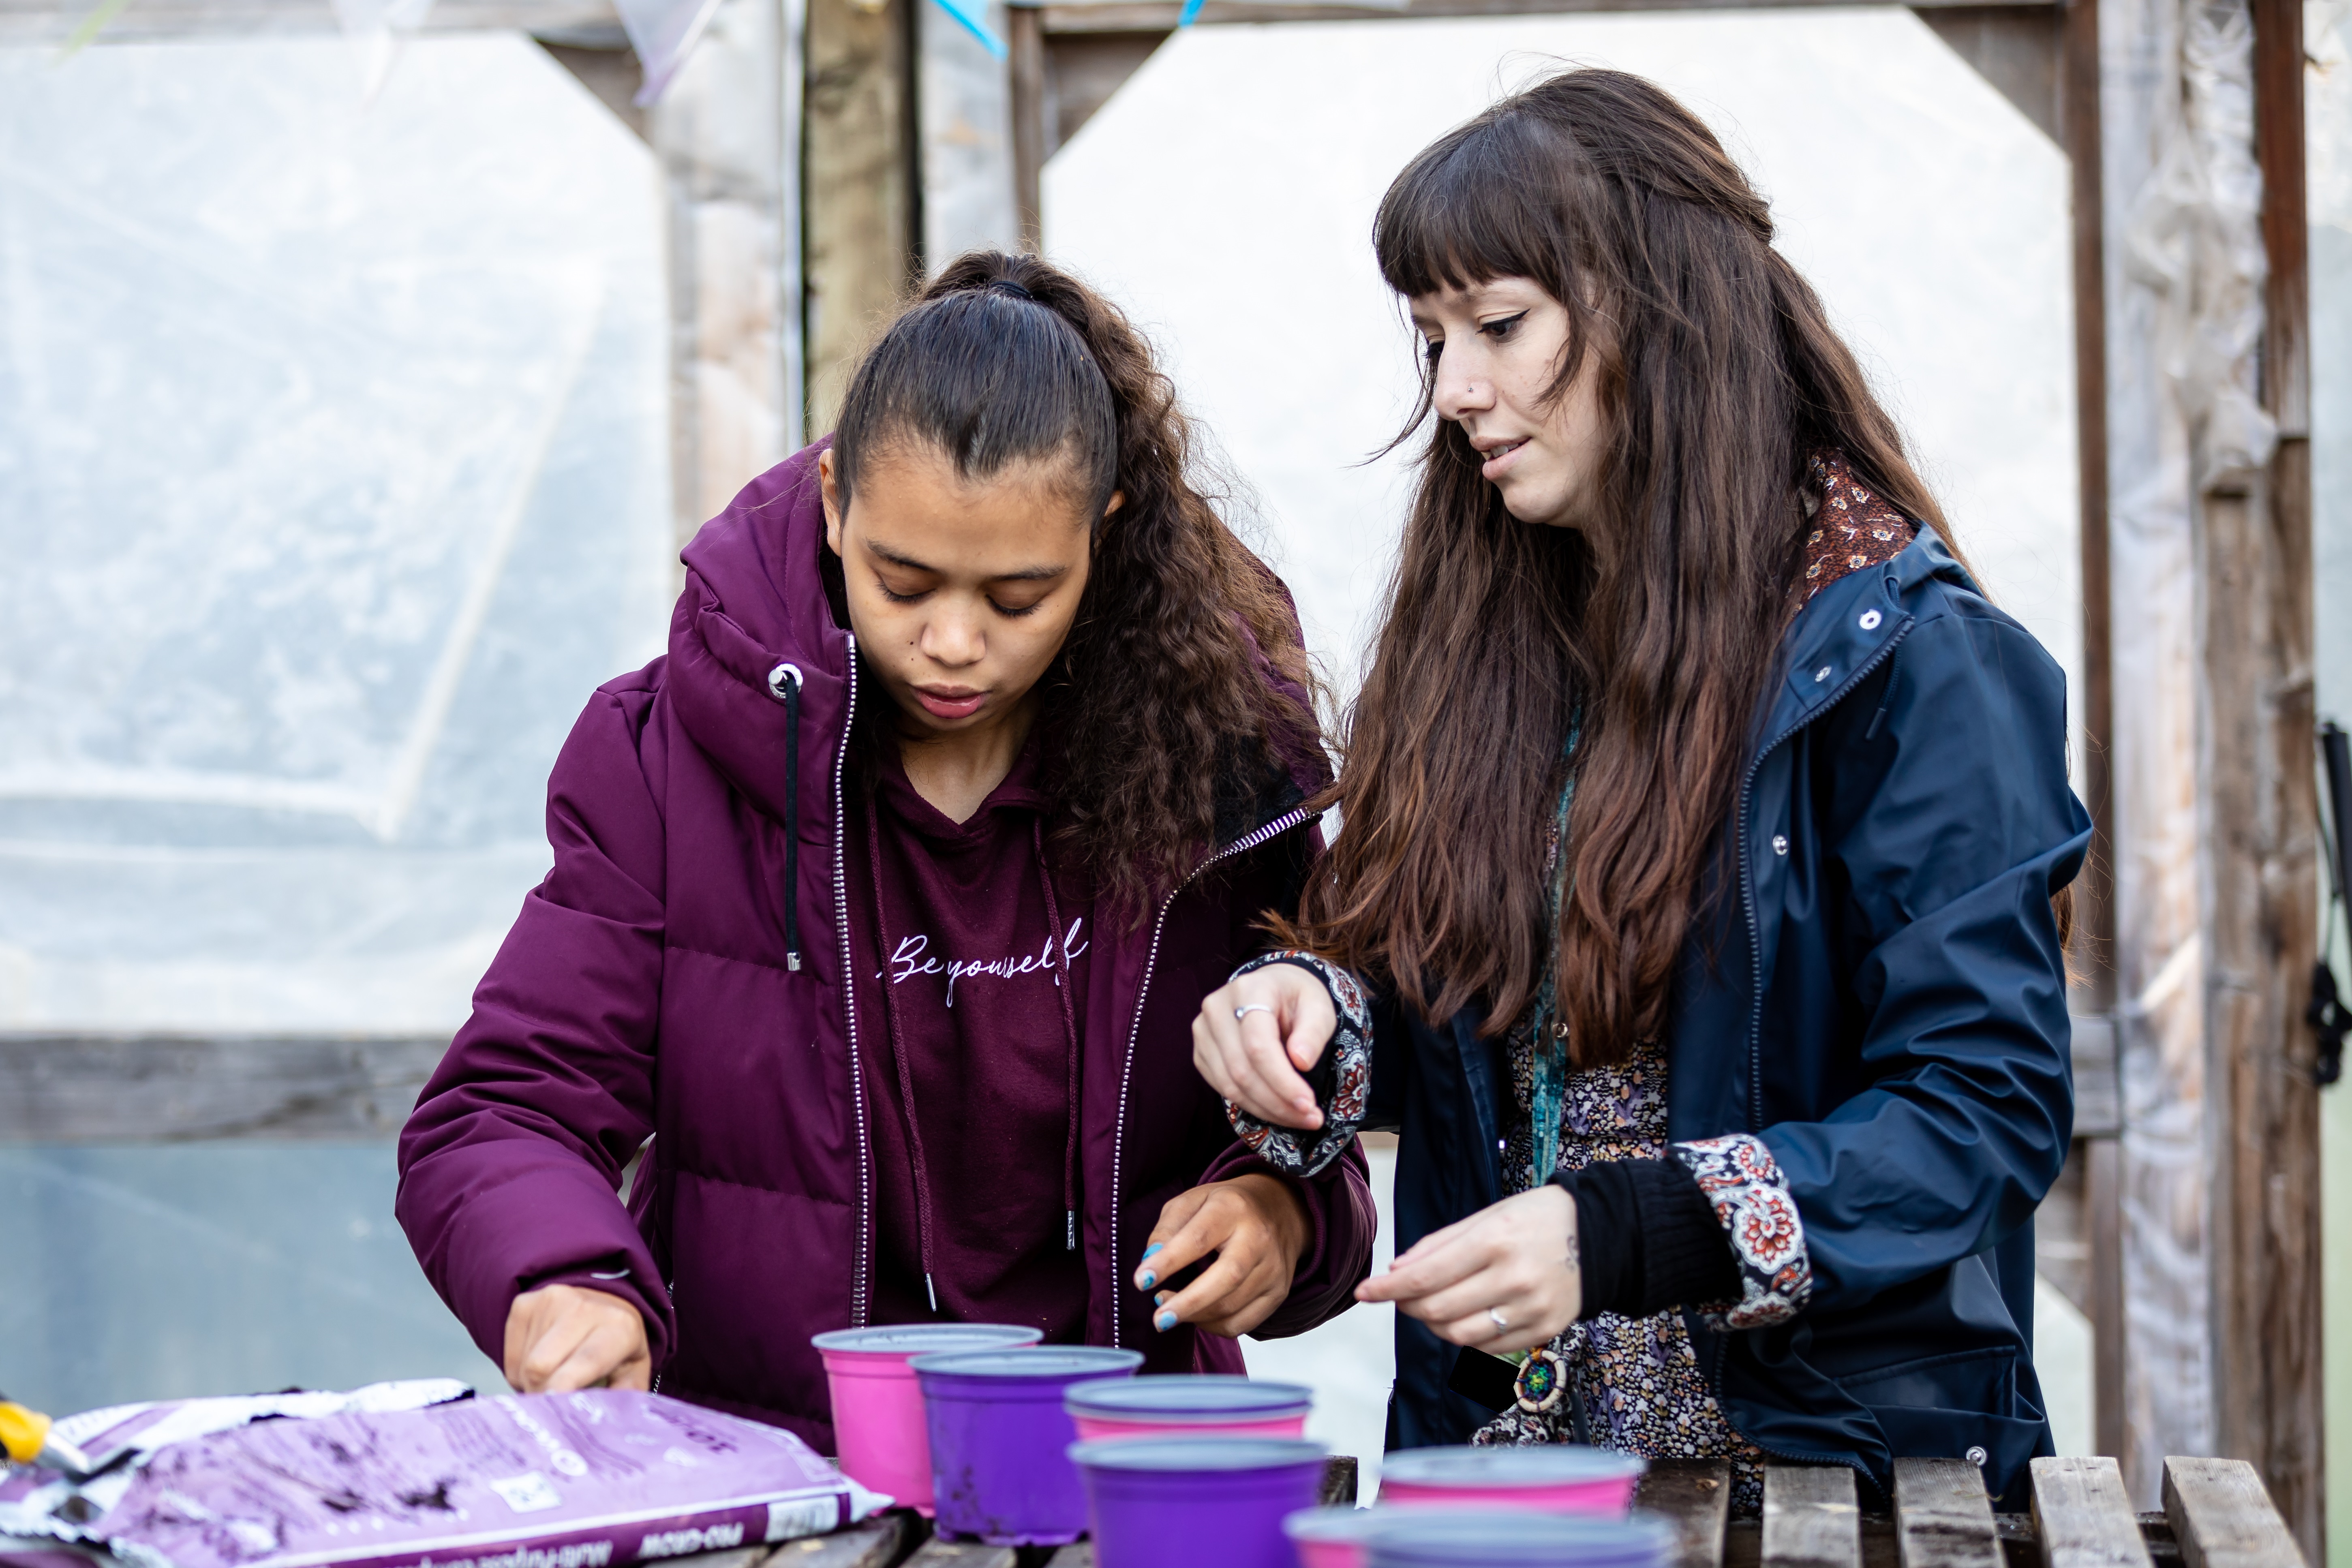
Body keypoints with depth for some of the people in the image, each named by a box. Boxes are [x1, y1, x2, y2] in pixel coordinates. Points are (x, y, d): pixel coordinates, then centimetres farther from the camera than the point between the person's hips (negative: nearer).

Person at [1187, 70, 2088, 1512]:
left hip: (1827, 1454, -5)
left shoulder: (1915, 663, -6)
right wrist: (1312, 1013, -3)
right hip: (1498, 1435, 5)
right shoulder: (1480, 639, 12)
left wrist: (1620, 1234, -22)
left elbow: (1987, 1106, -11)